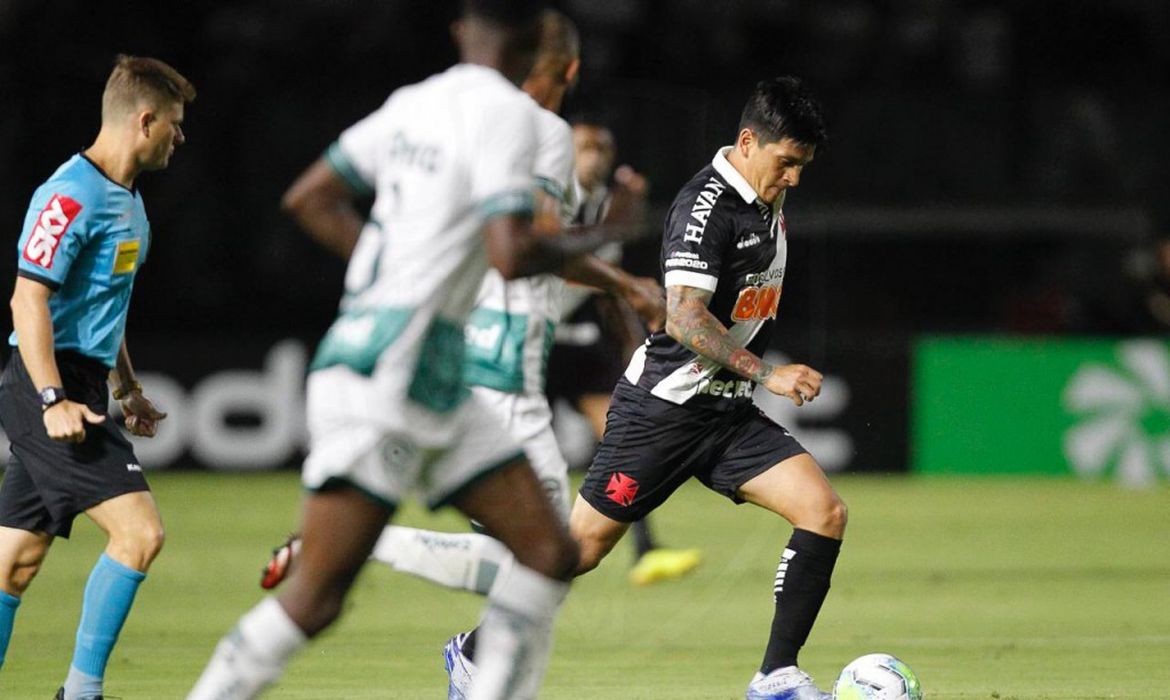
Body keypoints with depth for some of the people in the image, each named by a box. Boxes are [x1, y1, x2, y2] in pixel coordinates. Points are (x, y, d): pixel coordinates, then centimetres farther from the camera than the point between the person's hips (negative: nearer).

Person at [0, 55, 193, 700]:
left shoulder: (126, 199, 17)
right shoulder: (72, 195, -14)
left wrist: (127, 389, 29)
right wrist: (53, 400, -25)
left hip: (79, 391, 10)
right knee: (138, 530, -15)